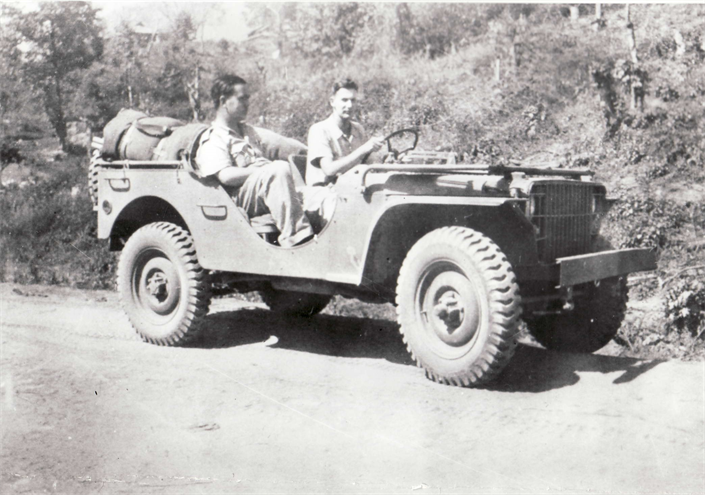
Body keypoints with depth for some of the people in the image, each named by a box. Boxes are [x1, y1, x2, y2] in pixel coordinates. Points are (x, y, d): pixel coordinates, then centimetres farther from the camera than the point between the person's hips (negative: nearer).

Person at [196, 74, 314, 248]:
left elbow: (288, 145, 25)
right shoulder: (212, 141, 4)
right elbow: (226, 176, -13)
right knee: (280, 168, -33)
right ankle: (293, 239, -43)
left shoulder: (249, 132, 29)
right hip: (240, 198, -8)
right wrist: (267, 170, -15)